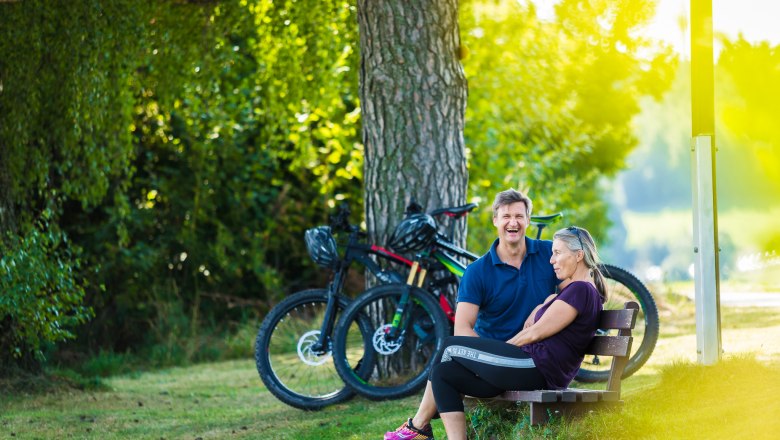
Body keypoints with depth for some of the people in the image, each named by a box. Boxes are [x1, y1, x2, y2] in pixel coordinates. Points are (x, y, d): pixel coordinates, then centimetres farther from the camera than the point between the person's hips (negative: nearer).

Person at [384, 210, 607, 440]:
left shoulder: (580, 290, -9)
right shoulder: (569, 289, 24)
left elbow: (535, 333, -11)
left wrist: (501, 348, 2)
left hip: (537, 367, -11)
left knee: (450, 347, -1)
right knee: (444, 373, 3)